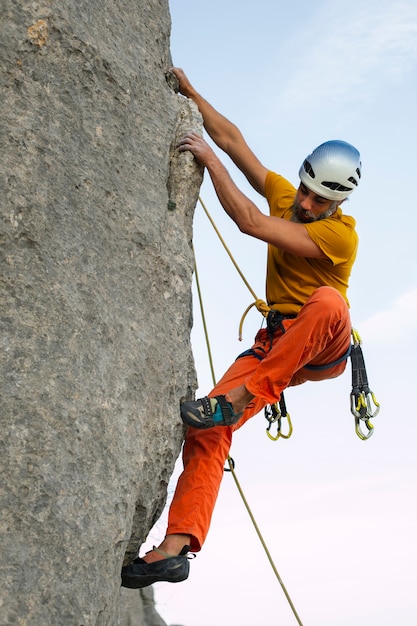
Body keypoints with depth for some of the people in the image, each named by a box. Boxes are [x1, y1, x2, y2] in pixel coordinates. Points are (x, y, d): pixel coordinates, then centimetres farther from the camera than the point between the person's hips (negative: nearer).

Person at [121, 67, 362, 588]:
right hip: (276, 344, 5)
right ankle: (177, 545, -27)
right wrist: (191, 93, 1)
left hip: (321, 346, -5)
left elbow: (250, 222, -24)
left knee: (328, 302, -44)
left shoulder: (341, 234, -16)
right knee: (206, 430, -20)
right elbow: (235, 141, 7)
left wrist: (209, 160, -20)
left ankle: (234, 400, -41)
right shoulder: (284, 197, 5)